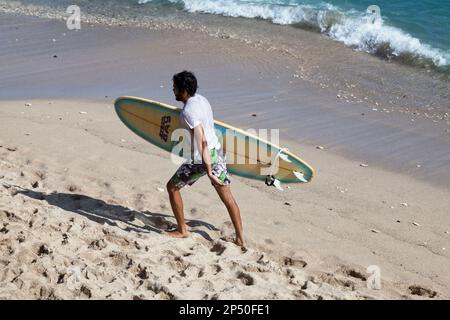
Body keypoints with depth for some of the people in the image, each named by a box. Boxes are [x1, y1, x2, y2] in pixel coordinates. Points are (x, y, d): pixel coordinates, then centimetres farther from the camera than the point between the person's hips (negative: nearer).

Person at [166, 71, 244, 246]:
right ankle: (240, 237, 19)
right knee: (227, 196, 14)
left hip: (202, 158, -8)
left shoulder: (188, 111, -21)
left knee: (172, 187, 11)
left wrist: (208, 171, -28)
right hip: (217, 152, 8)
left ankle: (182, 230, 20)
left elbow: (202, 141, -28)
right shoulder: (202, 99, 6)